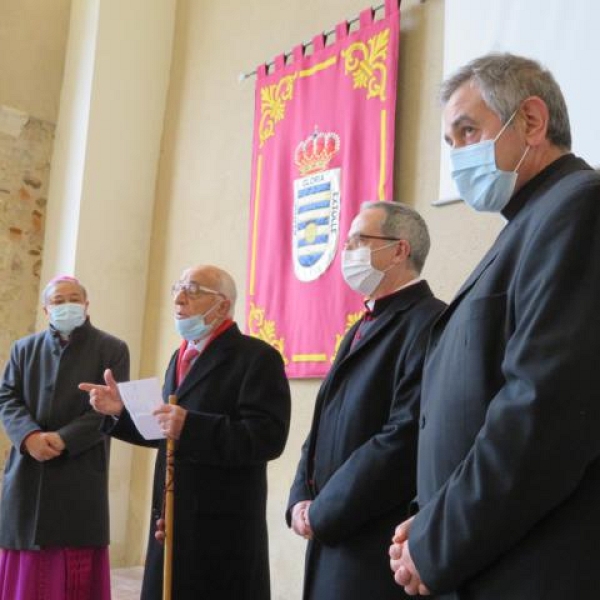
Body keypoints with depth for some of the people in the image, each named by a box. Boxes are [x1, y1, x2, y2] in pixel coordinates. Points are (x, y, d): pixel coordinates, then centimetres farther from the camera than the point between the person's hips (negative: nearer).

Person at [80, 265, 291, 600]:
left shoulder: (257, 357, -11)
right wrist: (121, 410, 5)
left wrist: (191, 426, -27)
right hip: (171, 521, 8)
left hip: (222, 527, -7)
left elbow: (268, 437, -21)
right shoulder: (181, 357, 16)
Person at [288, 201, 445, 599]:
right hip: (333, 536, 8)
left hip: (379, 547, -8)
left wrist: (322, 513, -16)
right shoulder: (365, 327, 16)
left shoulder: (429, 324, -14)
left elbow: (406, 439, -24)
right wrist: (302, 500, 0)